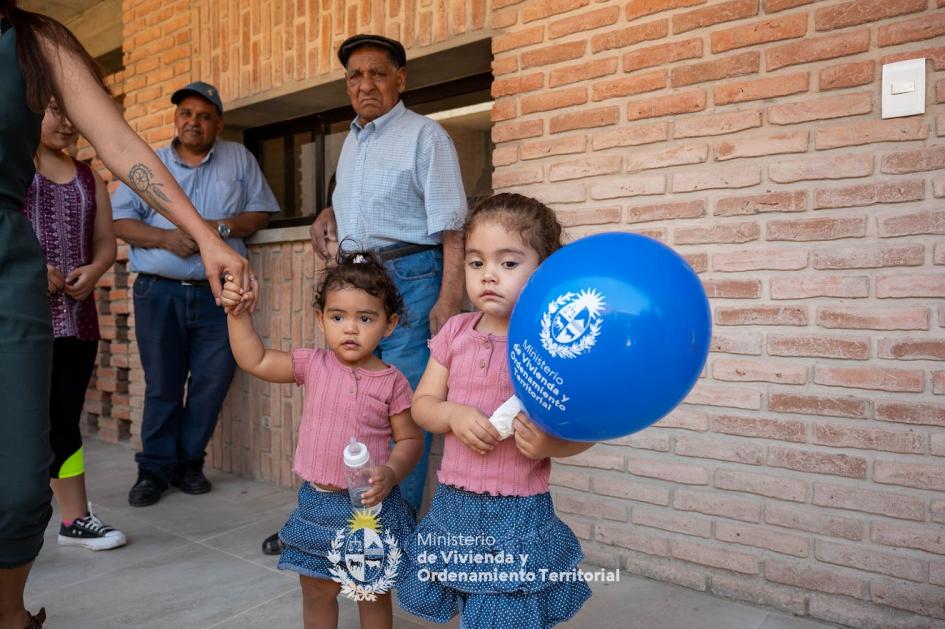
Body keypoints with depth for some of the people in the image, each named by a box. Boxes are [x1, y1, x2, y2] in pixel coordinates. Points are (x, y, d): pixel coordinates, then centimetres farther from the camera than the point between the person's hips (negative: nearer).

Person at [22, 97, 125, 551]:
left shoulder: (89, 179, 15)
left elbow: (106, 243, 13)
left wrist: (93, 271, -6)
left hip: (77, 318, 4)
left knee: (64, 421, 11)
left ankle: (75, 520, 19)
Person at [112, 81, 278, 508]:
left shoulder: (240, 159, 11)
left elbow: (260, 213, 8)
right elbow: (119, 221, 4)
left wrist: (224, 226, -11)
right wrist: (166, 237, -13)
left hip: (219, 293, 0)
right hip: (159, 292, 0)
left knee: (211, 383, 2)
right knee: (162, 385, 5)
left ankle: (188, 463, 19)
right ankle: (155, 469, 17)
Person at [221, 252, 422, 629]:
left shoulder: (392, 382, -11)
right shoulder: (313, 365, -4)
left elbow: (410, 440, -5)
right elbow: (253, 360, -5)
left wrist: (391, 473, -22)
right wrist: (238, 313, -13)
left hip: (369, 504, -2)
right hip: (317, 502, 3)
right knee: (316, 590, 19)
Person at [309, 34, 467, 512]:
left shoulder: (424, 136, -4)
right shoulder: (351, 140, 18)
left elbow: (449, 228, -11)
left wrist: (448, 300, -21)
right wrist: (329, 212, 12)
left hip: (407, 278, -7)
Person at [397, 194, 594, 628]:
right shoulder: (456, 333, 1)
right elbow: (422, 403, 6)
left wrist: (550, 445, -26)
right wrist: (454, 415, -14)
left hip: (517, 512, -4)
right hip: (454, 504, 4)